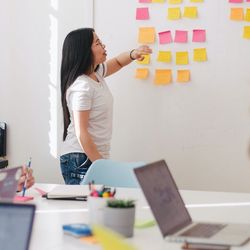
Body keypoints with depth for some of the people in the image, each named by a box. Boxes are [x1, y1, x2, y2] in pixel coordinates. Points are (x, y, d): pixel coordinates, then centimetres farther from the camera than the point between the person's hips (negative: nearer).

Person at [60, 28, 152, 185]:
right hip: (81, 161, -9)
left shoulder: (96, 73, 8)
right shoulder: (82, 86, -18)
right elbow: (81, 133, -20)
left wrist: (133, 54, 6)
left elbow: (117, 62, 29)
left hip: (96, 157, 9)